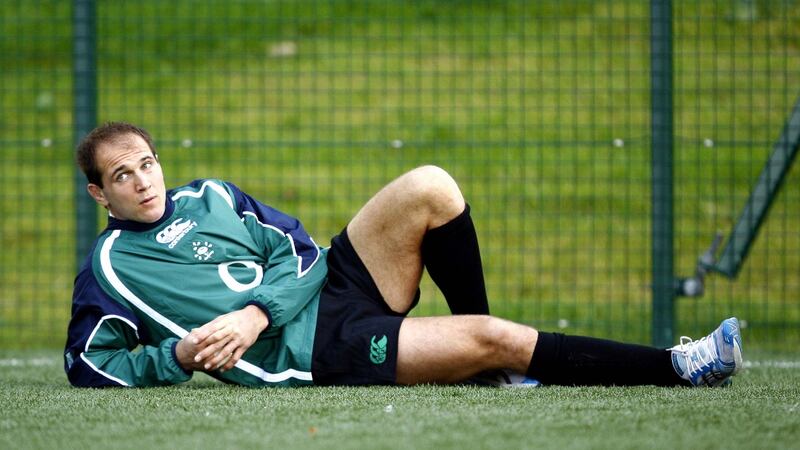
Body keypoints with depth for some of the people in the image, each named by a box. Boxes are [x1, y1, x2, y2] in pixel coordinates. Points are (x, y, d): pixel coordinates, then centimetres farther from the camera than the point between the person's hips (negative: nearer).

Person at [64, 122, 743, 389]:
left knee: (429, 189, -17)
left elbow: (297, 250, 10)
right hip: (313, 349, -7)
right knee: (494, 339, -21)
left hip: (328, 281, 7)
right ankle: (675, 369, -17)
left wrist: (258, 312, -11)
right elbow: (88, 366, 0)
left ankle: (484, 358, -1)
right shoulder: (108, 268, 2)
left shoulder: (208, 198, 16)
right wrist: (178, 356, -17)